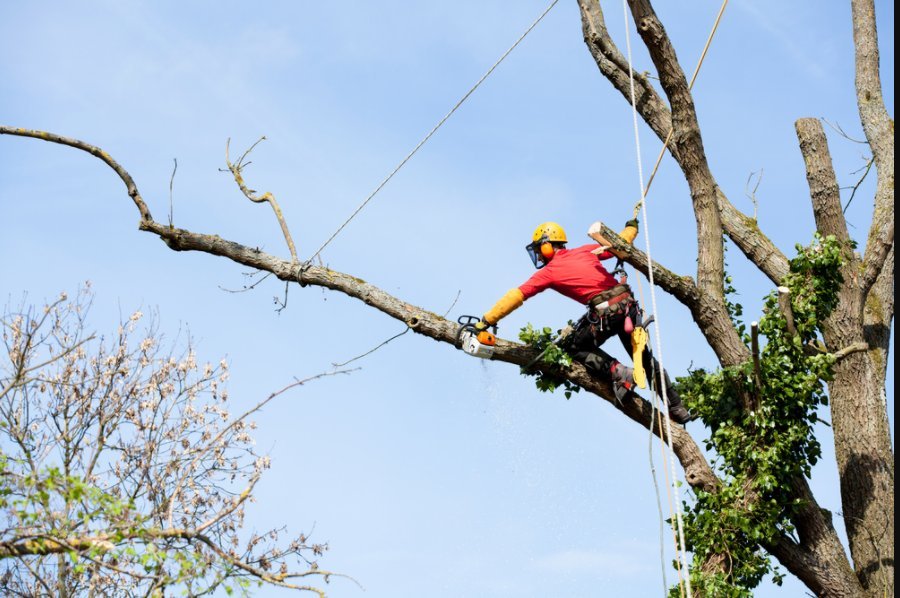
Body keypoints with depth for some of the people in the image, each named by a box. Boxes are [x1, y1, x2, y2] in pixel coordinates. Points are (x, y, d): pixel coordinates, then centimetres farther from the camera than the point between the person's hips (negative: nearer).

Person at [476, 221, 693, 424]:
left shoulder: (549, 272, 5)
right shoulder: (585, 251, 17)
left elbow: (516, 296, 3)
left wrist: (486, 321, 5)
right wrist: (631, 227, 43)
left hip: (605, 312, -6)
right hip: (628, 303, 6)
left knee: (577, 348, 17)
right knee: (645, 357, 19)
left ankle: (618, 373, -4)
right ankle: (677, 408, 19)